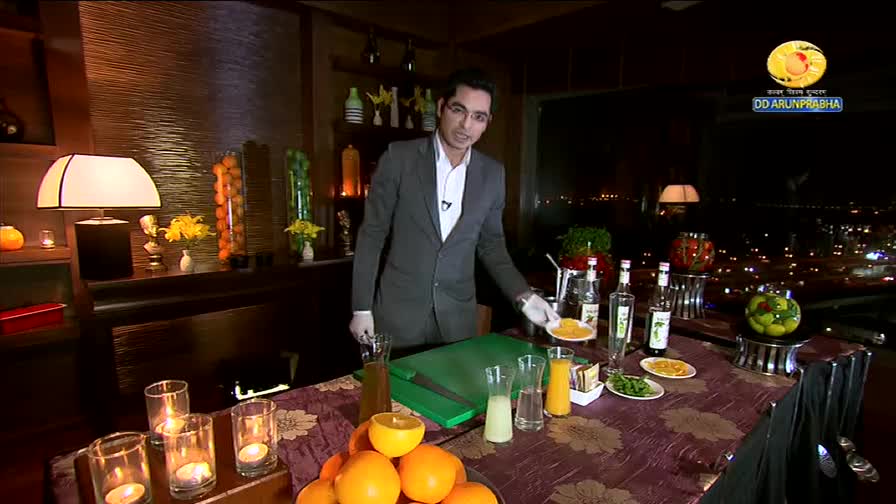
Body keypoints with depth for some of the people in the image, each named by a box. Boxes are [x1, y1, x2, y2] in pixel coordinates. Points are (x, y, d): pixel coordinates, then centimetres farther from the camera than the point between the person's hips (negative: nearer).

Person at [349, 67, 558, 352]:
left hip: (458, 317, 3)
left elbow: (491, 244, 8)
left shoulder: (492, 174, 1)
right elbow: (372, 234, -5)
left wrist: (524, 297, -4)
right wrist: (361, 308, -6)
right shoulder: (399, 157, -9)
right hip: (399, 313, -2)